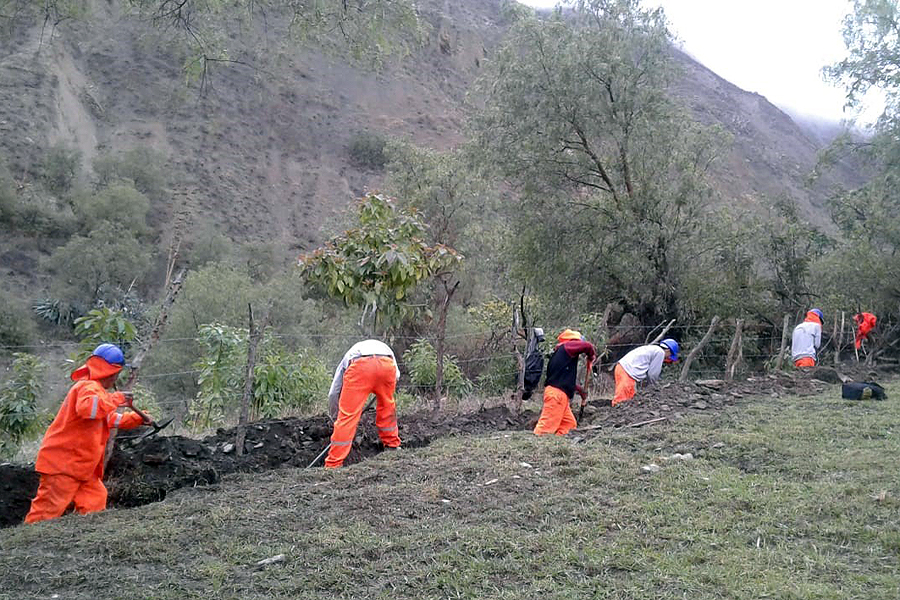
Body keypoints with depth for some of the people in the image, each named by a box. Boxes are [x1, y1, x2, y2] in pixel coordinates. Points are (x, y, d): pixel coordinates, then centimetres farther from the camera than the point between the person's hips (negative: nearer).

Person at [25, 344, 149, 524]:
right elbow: (86, 407, -38)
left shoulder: (94, 388, 19)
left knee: (95, 499, 7)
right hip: (63, 463, -10)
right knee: (48, 509, -7)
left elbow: (109, 418, 30)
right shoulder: (89, 387, -14)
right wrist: (115, 399, -28)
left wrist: (137, 419, 23)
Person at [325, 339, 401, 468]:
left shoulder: (349, 356, 41)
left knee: (348, 415, 2)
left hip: (359, 366, -2)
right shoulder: (385, 348, 45)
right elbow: (396, 376, 26)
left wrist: (335, 418, 47)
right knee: (387, 406, 28)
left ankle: (333, 464, 2)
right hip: (387, 365, 2)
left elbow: (333, 394, 35)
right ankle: (392, 444, 39)